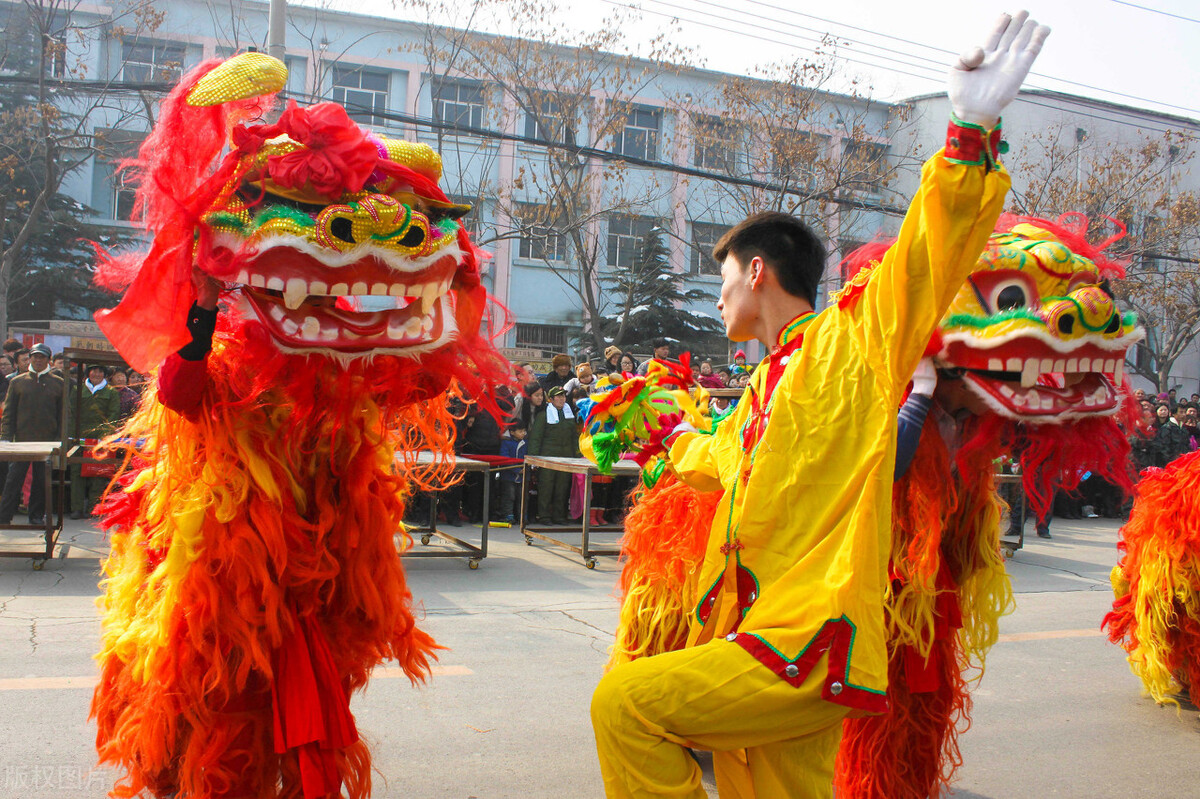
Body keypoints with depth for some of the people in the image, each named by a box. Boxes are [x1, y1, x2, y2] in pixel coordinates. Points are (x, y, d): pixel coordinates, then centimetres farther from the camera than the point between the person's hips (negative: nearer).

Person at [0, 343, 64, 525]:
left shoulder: (58, 383, 6)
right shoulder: (17, 381, 8)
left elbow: (62, 414, 7)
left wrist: (60, 440, 1)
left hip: (47, 441, 0)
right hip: (22, 440, 0)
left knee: (42, 481, 5)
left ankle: (37, 515, 17)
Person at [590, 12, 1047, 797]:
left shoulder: (850, 341, -4)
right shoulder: (766, 384, 21)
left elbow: (927, 255, -21)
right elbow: (723, 455, 43)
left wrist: (971, 131, -34)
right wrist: (680, 438, 64)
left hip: (813, 647, -9)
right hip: (762, 646, 9)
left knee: (624, 703, -18)